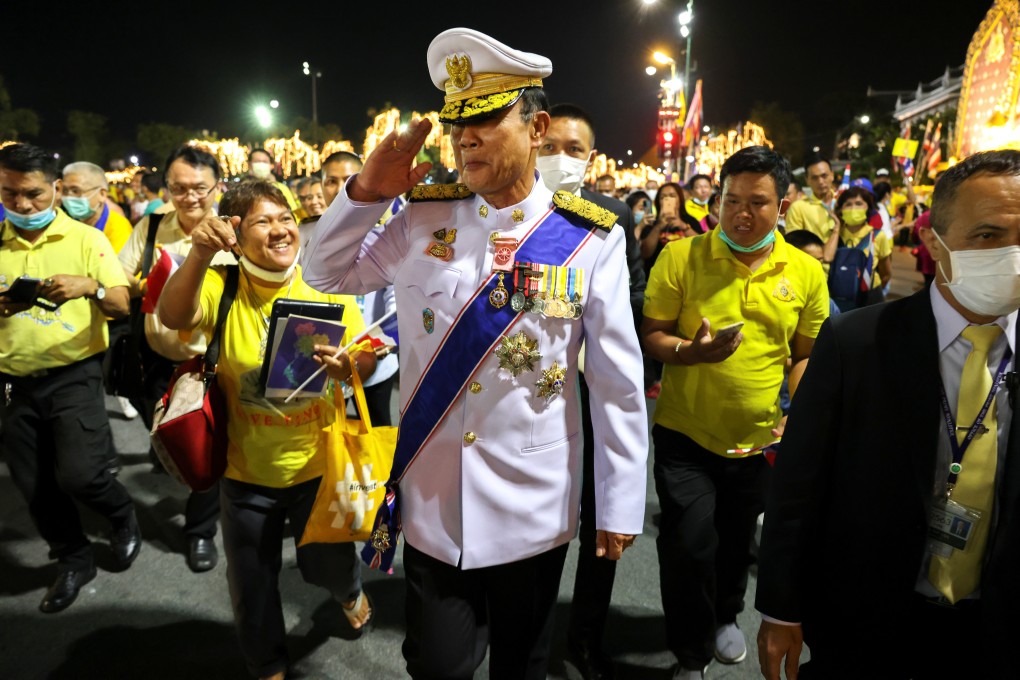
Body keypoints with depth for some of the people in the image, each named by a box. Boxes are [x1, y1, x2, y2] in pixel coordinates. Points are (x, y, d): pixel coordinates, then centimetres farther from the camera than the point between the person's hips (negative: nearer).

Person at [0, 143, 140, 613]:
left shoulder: (86, 239, -4)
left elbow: (122, 306, -7)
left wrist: (91, 286, -27)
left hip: (73, 376, -4)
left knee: (78, 475, -14)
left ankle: (122, 513, 20)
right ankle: (74, 560, 32)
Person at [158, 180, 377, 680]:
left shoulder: (327, 287, -9)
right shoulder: (220, 286, -11)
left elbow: (367, 362, -9)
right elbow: (173, 317, -31)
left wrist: (348, 366, -33)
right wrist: (199, 256, -49)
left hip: (318, 462, 0)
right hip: (246, 469, 0)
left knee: (326, 562, 20)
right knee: (252, 581, 18)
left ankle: (350, 590, 59)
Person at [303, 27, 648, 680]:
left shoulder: (591, 237, -11)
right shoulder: (422, 218, -4)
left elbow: (619, 381, -8)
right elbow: (327, 274, 8)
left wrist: (622, 503, -4)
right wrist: (366, 192, -8)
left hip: (534, 510, -1)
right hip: (430, 503, 2)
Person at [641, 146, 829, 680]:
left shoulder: (807, 273, -2)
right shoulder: (680, 257, -10)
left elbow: (807, 356, 5)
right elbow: (652, 336, -8)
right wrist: (692, 351, -27)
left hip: (759, 439, 3)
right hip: (685, 434, -2)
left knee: (736, 541, 21)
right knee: (688, 545, -4)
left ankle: (725, 617, 52)